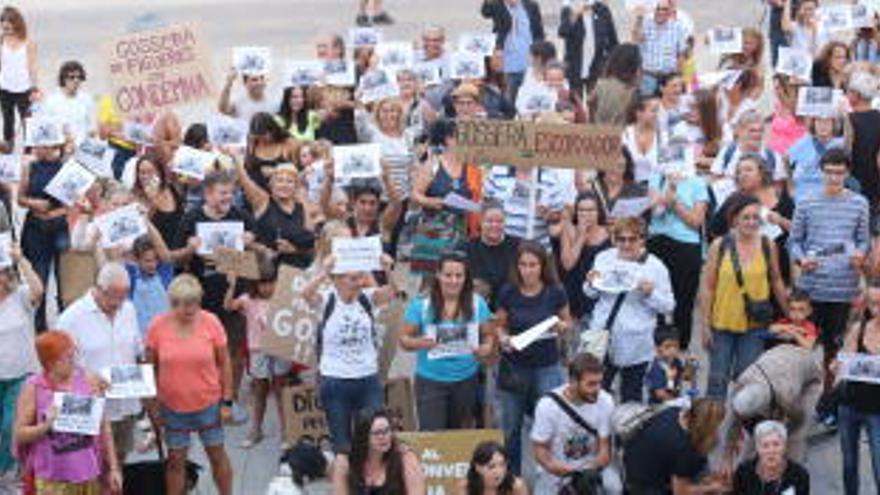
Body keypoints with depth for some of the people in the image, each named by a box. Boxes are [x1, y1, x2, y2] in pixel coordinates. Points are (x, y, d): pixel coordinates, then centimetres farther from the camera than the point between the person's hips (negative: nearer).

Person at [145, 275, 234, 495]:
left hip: (209, 403, 0)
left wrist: (227, 401, -3)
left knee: (217, 455, 13)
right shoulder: (157, 326, -10)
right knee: (175, 460, 11)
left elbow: (224, 363, -3)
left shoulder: (211, 322, -11)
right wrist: (152, 404, 2)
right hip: (172, 406, 0)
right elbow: (150, 367, 1)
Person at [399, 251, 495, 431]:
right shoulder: (421, 305, -6)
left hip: (466, 380, 3)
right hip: (431, 381, -3)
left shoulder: (477, 303, 1)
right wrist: (420, 343, -24)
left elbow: (489, 335, 8)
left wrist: (487, 348, -15)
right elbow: (404, 339, -3)